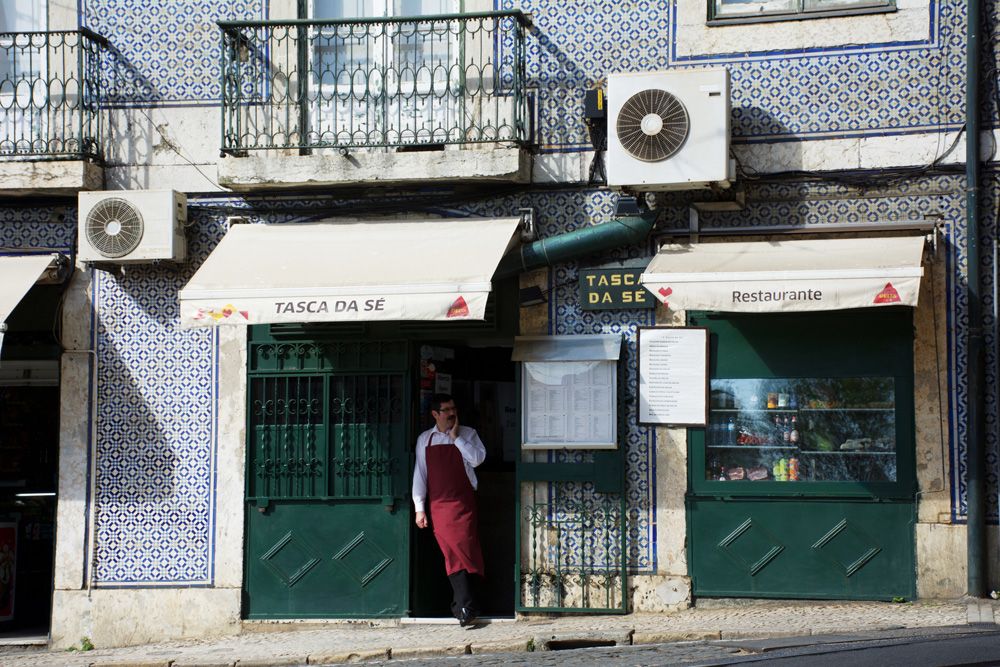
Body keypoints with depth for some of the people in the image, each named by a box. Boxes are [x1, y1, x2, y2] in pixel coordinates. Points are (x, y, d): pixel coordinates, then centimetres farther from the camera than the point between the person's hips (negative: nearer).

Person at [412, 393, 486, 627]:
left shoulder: (467, 434, 7)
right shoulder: (424, 439, 12)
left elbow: (478, 458, -10)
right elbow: (420, 473, 12)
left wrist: (456, 437, -9)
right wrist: (419, 507, 6)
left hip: (463, 502, -2)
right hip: (437, 504, 2)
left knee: (465, 550, -10)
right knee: (452, 554, -1)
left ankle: (464, 604, -5)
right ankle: (466, 604, 0)